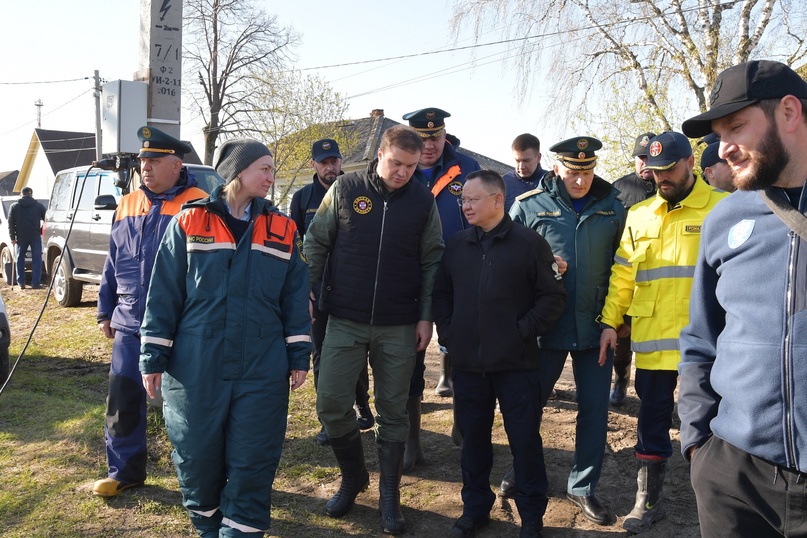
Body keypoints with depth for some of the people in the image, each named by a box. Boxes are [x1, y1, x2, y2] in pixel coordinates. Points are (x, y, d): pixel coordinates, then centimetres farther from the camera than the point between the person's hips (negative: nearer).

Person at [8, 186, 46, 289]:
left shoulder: (14, 206, 5)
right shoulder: (38, 206, 3)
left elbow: (10, 223, 3)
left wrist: (12, 237, 6)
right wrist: (42, 231, 10)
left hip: (21, 237, 1)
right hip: (35, 236, -1)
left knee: (20, 259, 11)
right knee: (36, 259, 1)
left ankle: (21, 283, 9)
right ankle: (35, 283, -4)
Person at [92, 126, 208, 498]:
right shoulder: (127, 207, 10)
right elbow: (112, 264, 17)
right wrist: (106, 310, 16)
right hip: (129, 326, 5)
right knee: (123, 398, 9)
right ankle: (124, 471, 26)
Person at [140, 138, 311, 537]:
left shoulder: (282, 230, 6)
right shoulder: (189, 223, 0)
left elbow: (295, 297, 8)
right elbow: (163, 293, 1)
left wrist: (299, 356, 4)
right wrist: (153, 357, -1)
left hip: (261, 372, 1)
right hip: (195, 369, 0)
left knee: (252, 463, 4)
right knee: (197, 457, 12)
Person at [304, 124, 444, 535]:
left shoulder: (423, 201, 0)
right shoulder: (345, 189, -2)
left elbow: (432, 262, 3)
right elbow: (316, 244, 3)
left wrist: (426, 317, -1)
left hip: (399, 328, 0)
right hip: (345, 321, 0)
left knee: (393, 411, 7)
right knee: (331, 404, 2)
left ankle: (390, 497, 23)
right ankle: (352, 478, 28)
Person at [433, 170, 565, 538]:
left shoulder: (529, 243, -5)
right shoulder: (456, 245, 8)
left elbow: (553, 297, -4)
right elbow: (441, 294, 15)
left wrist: (525, 330, -11)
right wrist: (448, 334, 5)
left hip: (517, 364, -4)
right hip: (467, 364, 4)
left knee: (525, 439, 6)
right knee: (473, 438, 14)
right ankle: (475, 508, 31)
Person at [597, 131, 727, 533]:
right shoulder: (639, 215, 10)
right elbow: (622, 275, 12)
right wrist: (609, 322, 6)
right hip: (651, 341, 3)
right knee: (652, 422, 12)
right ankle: (648, 501, 26)